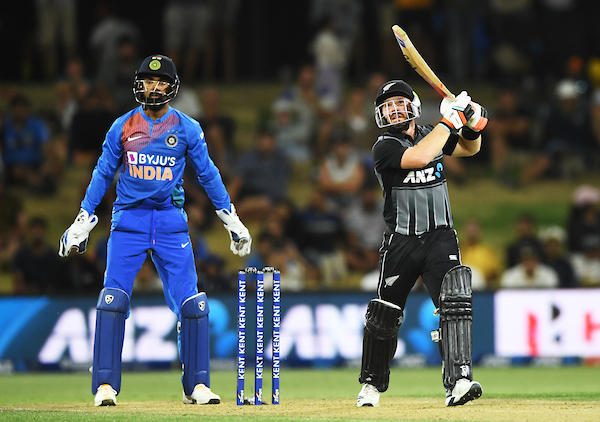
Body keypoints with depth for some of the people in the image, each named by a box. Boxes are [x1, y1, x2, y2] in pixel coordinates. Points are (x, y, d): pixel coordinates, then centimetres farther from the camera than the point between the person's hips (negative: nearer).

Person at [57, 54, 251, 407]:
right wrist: (83, 222, 6)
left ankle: (197, 385, 5)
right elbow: (103, 174, 9)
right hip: (129, 220, 0)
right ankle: (105, 386, -7)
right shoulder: (122, 127, 4)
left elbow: (208, 175, 9)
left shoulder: (188, 128, 4)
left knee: (192, 304, -5)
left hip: (171, 222, 0)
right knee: (113, 300, -11)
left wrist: (233, 221, 7)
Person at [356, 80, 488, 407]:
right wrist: (450, 120, -20)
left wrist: (472, 125, -1)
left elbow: (470, 148, 22)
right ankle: (372, 383, 26)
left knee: (455, 302, -18)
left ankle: (458, 381, -27)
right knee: (384, 315, 6)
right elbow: (420, 157, -26)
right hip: (400, 242, -2)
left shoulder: (431, 133, 9)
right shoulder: (384, 147, -8)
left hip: (440, 237, 2)